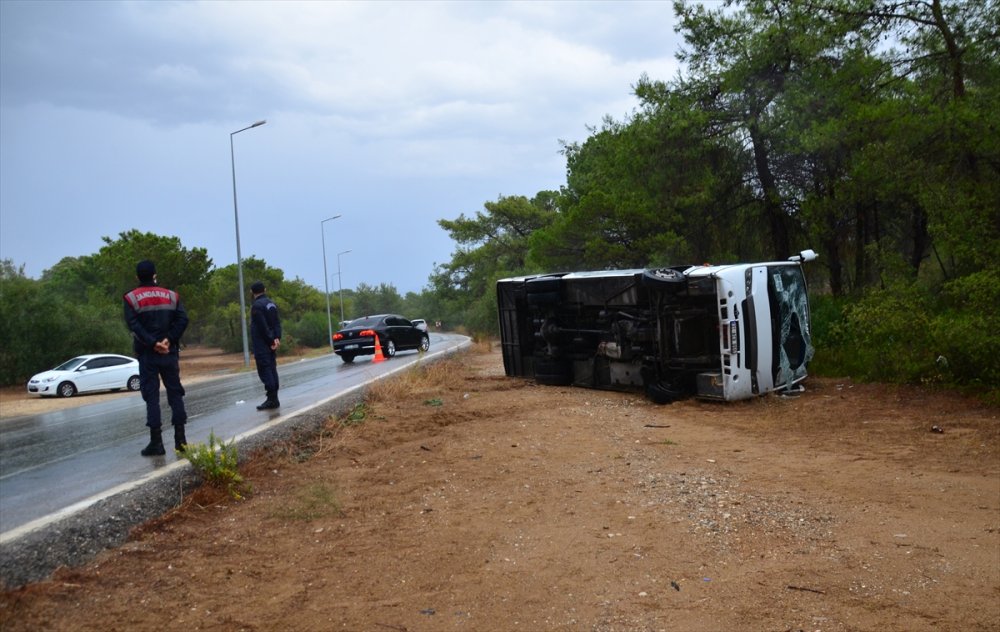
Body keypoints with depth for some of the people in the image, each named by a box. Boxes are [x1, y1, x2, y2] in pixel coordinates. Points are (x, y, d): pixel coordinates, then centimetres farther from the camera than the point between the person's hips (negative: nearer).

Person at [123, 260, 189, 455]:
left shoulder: (131, 298, -1)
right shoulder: (171, 296, 6)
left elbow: (134, 325, -13)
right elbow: (182, 320, -5)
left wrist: (153, 343, -15)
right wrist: (169, 340, -10)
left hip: (147, 353, -2)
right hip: (170, 352, 2)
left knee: (151, 396, 0)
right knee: (175, 393, 8)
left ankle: (156, 442, -1)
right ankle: (180, 438, 7)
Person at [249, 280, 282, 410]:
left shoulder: (256, 306, -13)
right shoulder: (271, 304, 13)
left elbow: (263, 326, -18)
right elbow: (277, 323, 7)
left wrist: (271, 340, -12)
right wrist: (277, 338, -2)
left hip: (262, 344, -8)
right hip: (271, 343, 8)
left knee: (264, 370, -7)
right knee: (272, 369, 10)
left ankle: (271, 399, -10)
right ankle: (274, 399, 12)